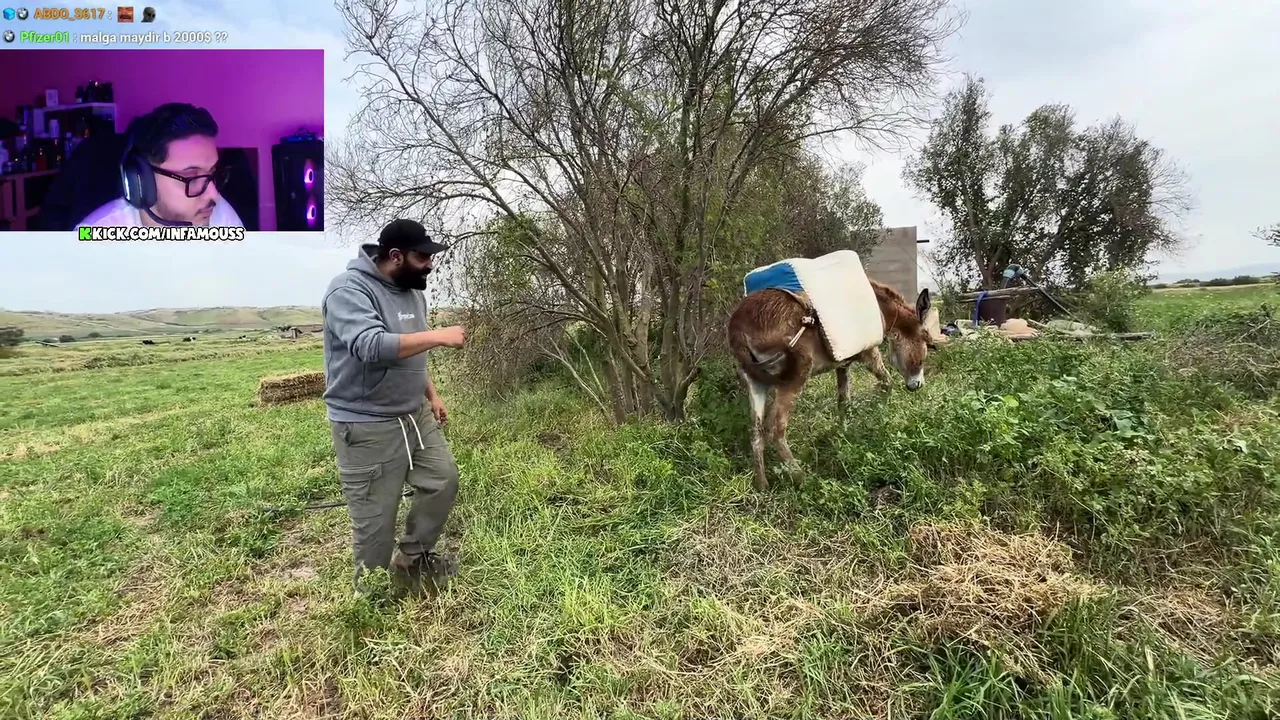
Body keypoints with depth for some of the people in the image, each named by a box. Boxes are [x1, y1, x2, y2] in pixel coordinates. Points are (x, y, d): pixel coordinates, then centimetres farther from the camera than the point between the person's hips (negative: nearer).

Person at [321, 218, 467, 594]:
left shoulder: (411, 290, 8)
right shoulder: (349, 290, -19)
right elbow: (372, 347, -36)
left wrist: (432, 395, 16)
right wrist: (439, 336, -30)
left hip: (416, 415, 8)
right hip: (367, 427, -8)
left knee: (443, 481, 15)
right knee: (375, 518, 5)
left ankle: (412, 558, 34)